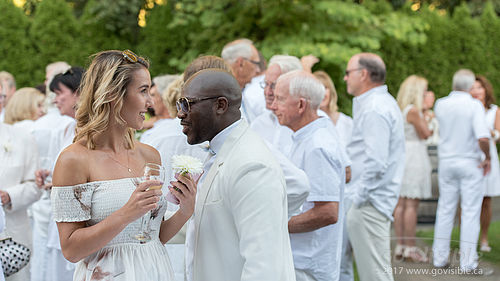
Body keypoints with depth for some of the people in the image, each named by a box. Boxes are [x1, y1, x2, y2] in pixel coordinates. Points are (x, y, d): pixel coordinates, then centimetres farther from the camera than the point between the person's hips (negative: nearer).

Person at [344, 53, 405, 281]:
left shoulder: (375, 109, -17)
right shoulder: (383, 102, 16)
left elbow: (376, 163, -23)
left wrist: (359, 198, -18)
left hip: (369, 203, -11)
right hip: (371, 201, 11)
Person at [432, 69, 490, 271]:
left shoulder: (441, 104, 0)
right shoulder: (474, 105, -13)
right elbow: (483, 137, -24)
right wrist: (487, 158, -8)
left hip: (447, 162, 4)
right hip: (470, 163, -4)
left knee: (445, 209, 12)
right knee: (470, 211, 2)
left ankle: (440, 257, 14)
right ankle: (467, 261, 2)